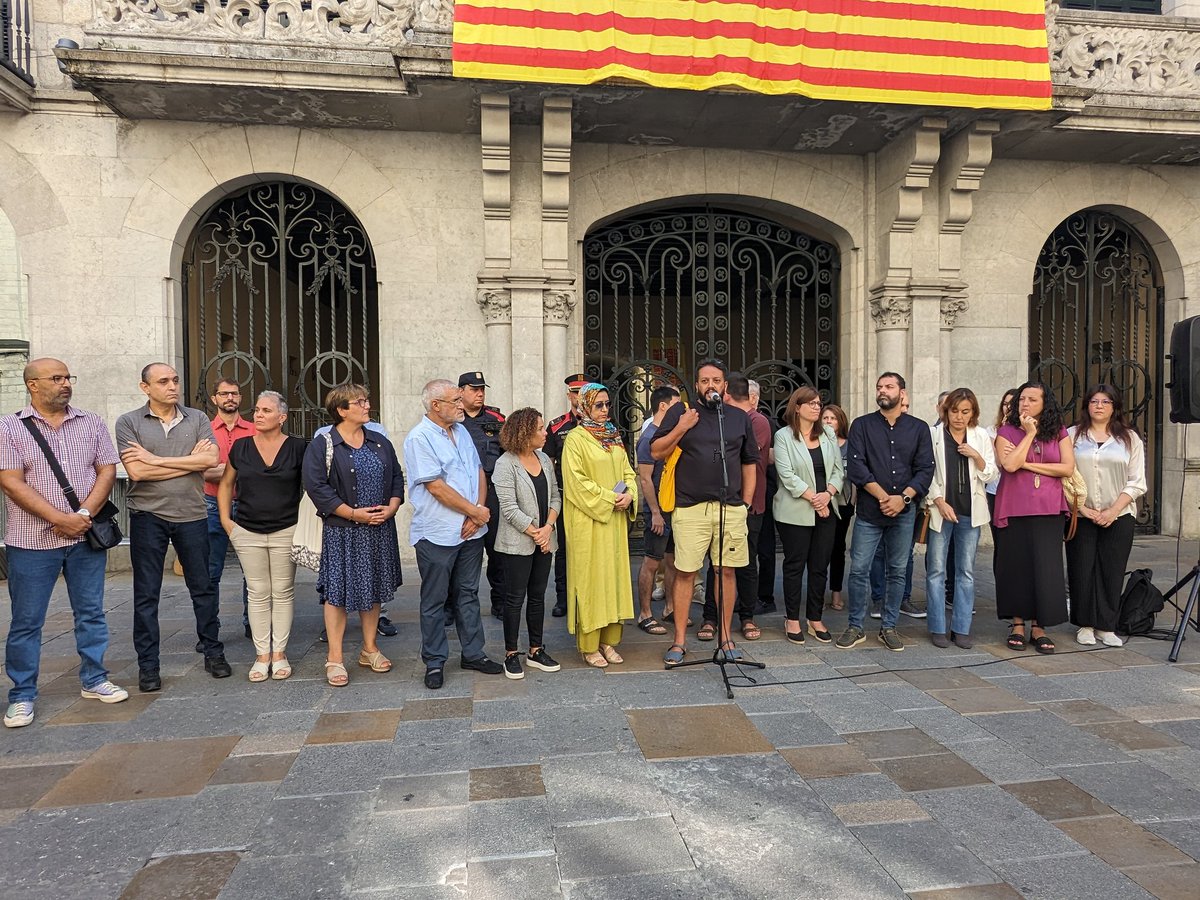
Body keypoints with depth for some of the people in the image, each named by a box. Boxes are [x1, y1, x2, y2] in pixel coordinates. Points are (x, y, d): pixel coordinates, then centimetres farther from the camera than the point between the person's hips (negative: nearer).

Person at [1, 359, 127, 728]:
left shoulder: (91, 423, 7)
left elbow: (107, 470, 2)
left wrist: (84, 513, -11)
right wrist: (60, 519, -16)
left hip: (86, 537, 3)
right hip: (32, 541, -2)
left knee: (91, 612, 10)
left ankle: (93, 680, 23)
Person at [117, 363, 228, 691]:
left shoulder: (197, 419, 4)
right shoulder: (129, 423, -1)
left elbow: (211, 459, -11)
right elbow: (136, 471, -13)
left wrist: (156, 459, -13)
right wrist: (191, 460, -10)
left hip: (192, 515, 1)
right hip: (148, 516, -1)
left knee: (202, 587, 10)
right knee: (146, 594, 6)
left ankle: (213, 652, 23)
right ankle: (148, 665, 16)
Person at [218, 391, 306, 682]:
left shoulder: (297, 447, -3)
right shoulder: (241, 447, 3)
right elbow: (225, 485, 14)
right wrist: (226, 520, 6)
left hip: (286, 532, -2)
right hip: (248, 533, 2)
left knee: (283, 593, 5)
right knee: (258, 593, 6)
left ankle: (279, 653, 14)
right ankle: (262, 654, 14)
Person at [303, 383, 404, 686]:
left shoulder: (380, 442, 10)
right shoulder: (322, 445, -7)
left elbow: (397, 477, 12)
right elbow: (316, 486, -14)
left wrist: (391, 507, -6)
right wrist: (353, 513, -17)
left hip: (379, 529, 5)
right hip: (341, 531, -5)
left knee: (373, 588, 12)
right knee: (338, 589, 0)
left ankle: (369, 649, 26)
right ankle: (334, 658, 11)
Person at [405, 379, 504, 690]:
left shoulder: (461, 431, 10)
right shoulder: (419, 438, -13)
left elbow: (479, 472, 8)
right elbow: (437, 487, -19)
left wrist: (477, 514, -7)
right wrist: (476, 511, -11)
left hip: (470, 531, 7)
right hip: (437, 534, -7)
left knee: (468, 594, 15)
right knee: (434, 600, 6)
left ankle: (473, 653, 27)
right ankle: (434, 662, 18)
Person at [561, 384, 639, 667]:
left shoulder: (614, 437, 14)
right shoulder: (575, 438, -7)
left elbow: (628, 471, 15)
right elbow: (576, 481, -14)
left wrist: (629, 494, -5)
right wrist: (608, 499, -16)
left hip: (615, 518, 6)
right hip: (588, 519, -6)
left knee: (614, 574, 8)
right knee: (590, 577, -2)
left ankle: (609, 640, 18)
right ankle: (589, 646, 7)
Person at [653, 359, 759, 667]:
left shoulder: (739, 417, 13)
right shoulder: (680, 412, 5)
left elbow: (750, 463, 16)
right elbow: (657, 452, 2)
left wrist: (746, 502, 10)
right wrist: (681, 428, -12)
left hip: (731, 509, 3)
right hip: (690, 508, -2)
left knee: (727, 572, 7)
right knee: (685, 573, -1)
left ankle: (726, 637, 20)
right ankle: (679, 641, 10)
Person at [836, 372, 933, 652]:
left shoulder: (919, 428, 8)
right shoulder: (862, 425, 4)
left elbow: (925, 469, 2)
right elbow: (856, 466, -6)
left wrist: (903, 498, -13)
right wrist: (883, 497, -13)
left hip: (904, 512, 2)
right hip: (869, 511, -1)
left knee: (898, 571, 8)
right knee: (859, 569, -2)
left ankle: (888, 627, 20)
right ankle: (855, 627, 11)